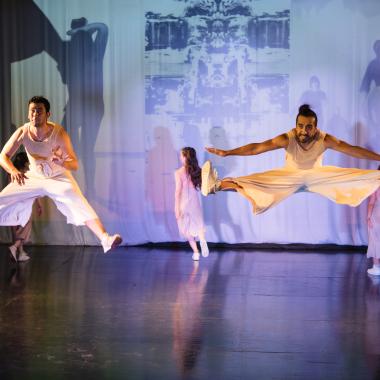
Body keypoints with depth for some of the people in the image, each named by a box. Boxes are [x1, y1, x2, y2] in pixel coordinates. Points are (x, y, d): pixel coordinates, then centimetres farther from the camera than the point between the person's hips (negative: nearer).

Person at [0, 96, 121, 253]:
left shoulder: (59, 133, -25)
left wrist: (62, 162, -48)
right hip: (33, 177, 4)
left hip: (59, 177, -4)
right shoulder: (22, 132, -18)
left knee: (79, 204, -27)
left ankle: (105, 239, -40)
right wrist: (13, 171, -34)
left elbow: (75, 164, -24)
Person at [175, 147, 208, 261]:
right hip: (195, 203, 3)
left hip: (184, 203, -3)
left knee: (187, 229, 14)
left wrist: (176, 208, -11)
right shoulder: (196, 171, -4)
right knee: (198, 225, 17)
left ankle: (196, 252, 13)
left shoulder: (179, 173, -15)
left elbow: (178, 191, -15)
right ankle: (202, 240, -15)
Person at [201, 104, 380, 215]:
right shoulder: (287, 138, -31)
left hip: (317, 175, 1)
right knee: (257, 180, -21)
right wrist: (227, 153, -44)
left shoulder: (325, 139, -28)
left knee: (357, 176, -10)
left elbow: (353, 150, -24)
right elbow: (257, 147, -36)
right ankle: (217, 185, -20)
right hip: (290, 175, -1)